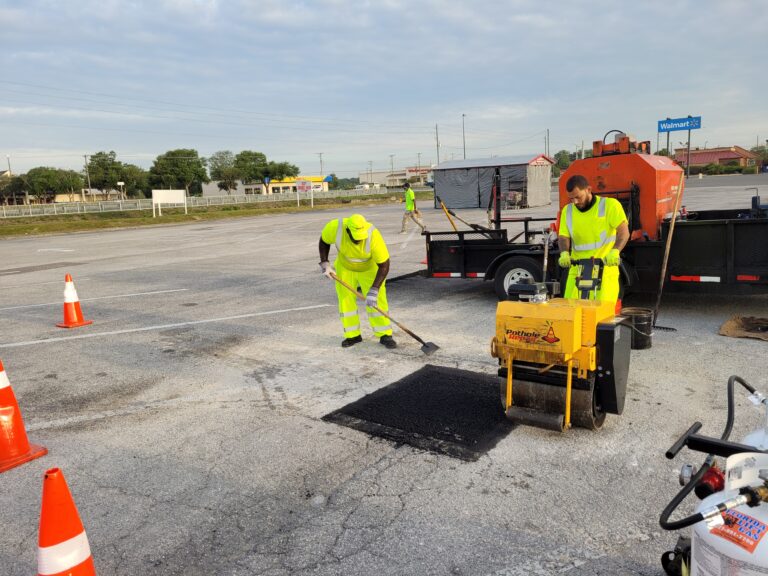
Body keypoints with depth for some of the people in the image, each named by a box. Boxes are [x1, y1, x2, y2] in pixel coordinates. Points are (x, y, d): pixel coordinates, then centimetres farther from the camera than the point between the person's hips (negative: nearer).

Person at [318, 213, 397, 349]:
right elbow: (324, 241, -6)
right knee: (345, 300, 4)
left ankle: (385, 335, 4)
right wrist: (324, 263, -13)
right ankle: (352, 335, 18)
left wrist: (374, 290, -34)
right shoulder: (335, 227, -31)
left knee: (377, 300, -8)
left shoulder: (373, 236, -38)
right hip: (345, 268, 3)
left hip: (370, 269, -3)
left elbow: (384, 266, -30)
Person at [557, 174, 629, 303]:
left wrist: (615, 251, -29)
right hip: (577, 269, 3)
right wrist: (564, 253, -15)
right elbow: (563, 236, 7)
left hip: (605, 269, -3)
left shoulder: (610, 205, 0)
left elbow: (624, 231, -11)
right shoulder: (567, 211, 12)